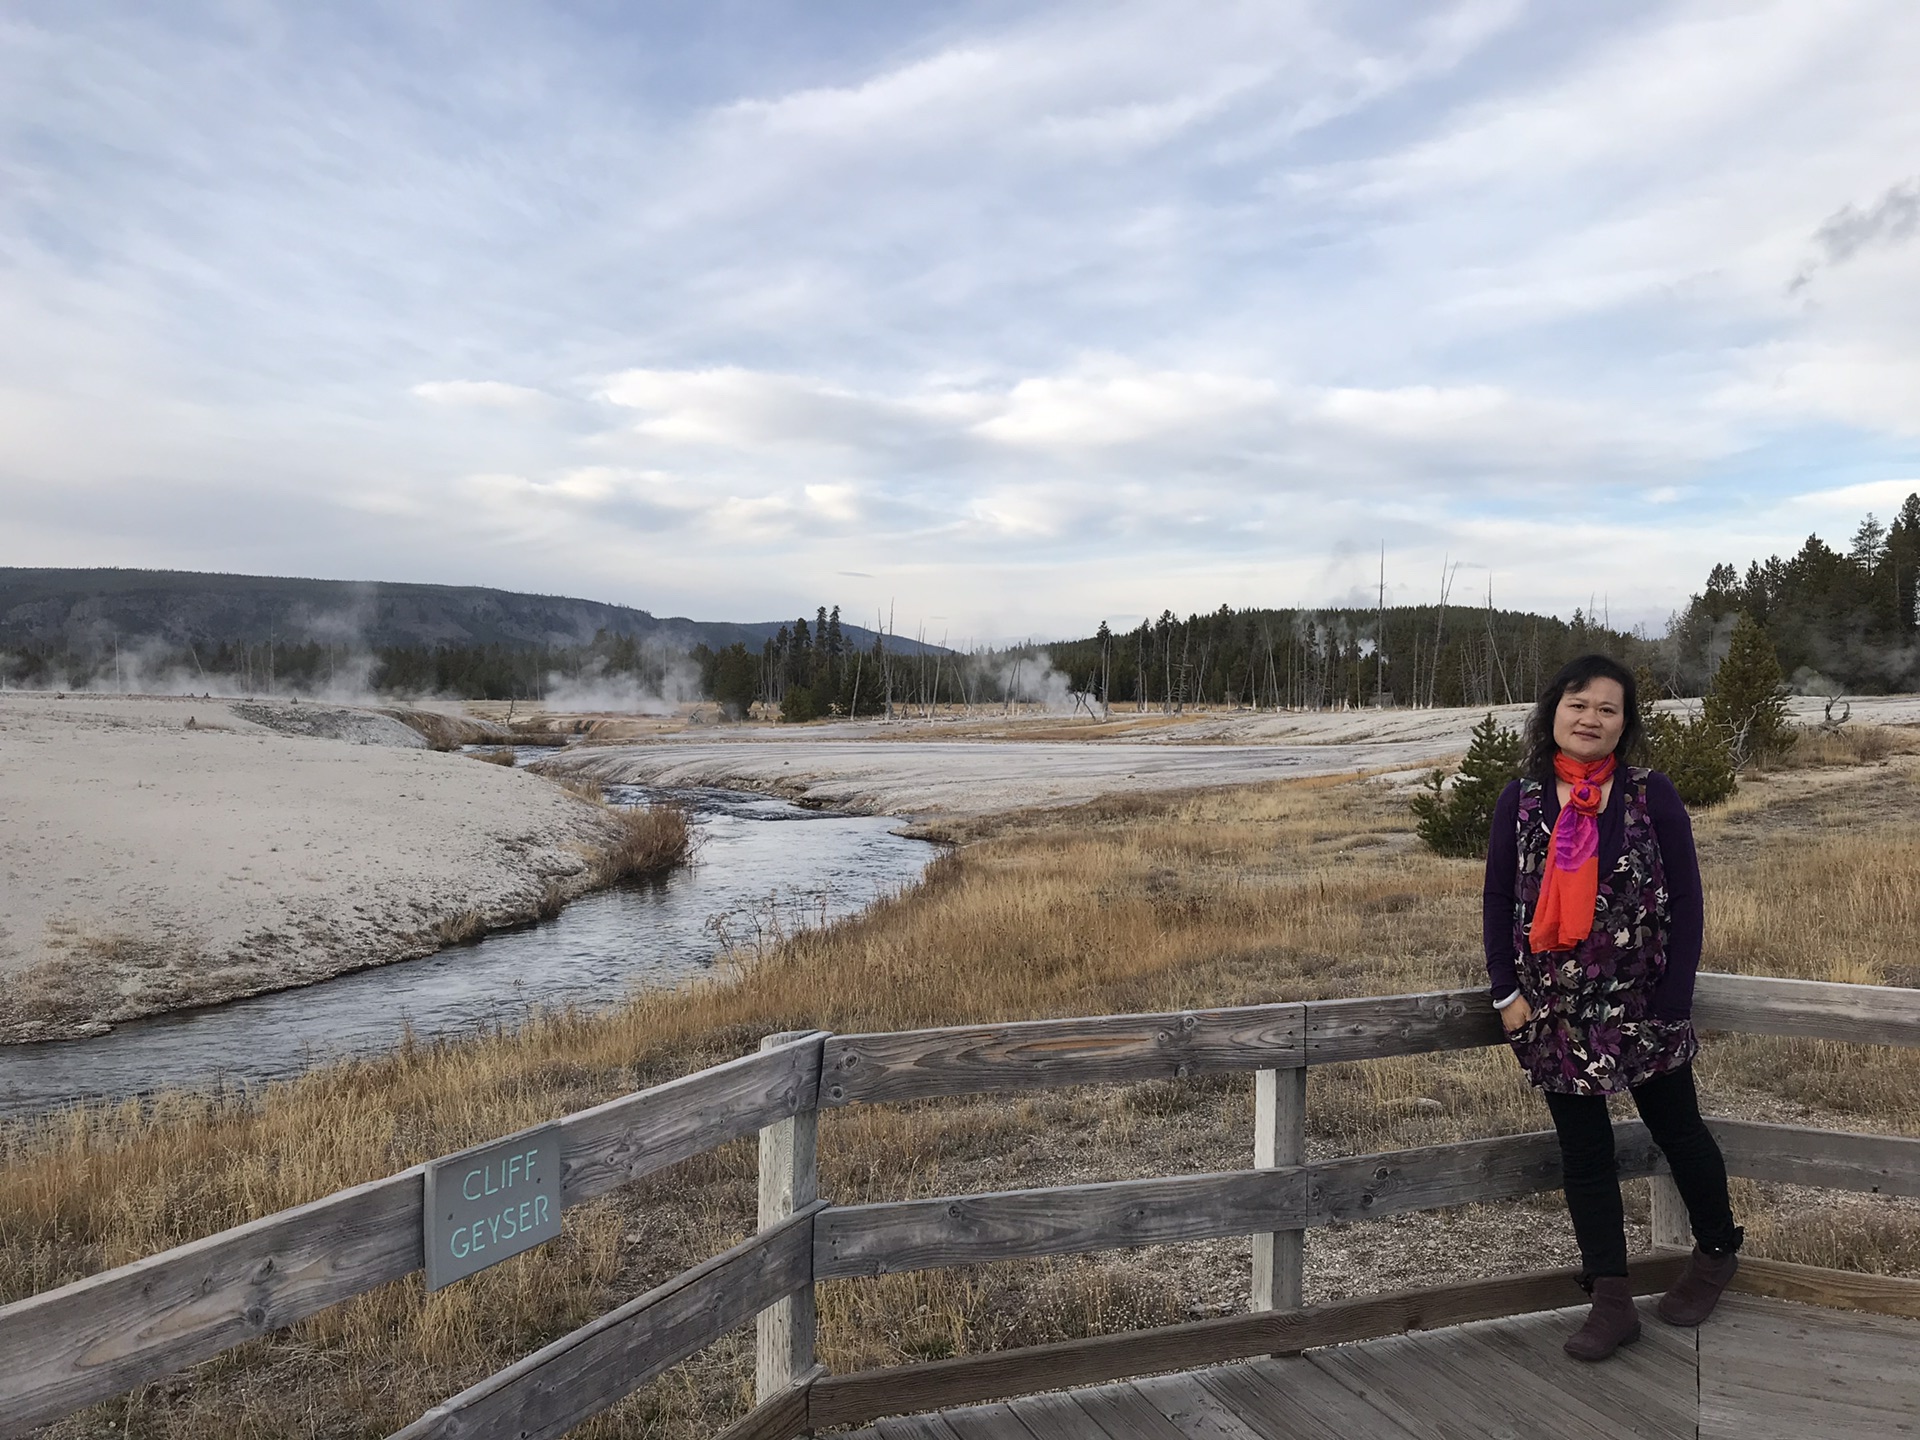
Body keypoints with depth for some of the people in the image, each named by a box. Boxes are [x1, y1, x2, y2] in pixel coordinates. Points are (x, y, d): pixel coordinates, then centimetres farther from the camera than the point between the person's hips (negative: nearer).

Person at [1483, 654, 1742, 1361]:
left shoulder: (1652, 794, -7)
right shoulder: (1521, 799, -2)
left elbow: (1686, 900, -6)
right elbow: (1498, 900, 2)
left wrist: (1673, 1000, -10)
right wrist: (1507, 991, -3)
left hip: (1642, 1005, -1)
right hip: (1557, 1011, 2)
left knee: (1677, 1130, 17)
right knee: (1583, 1151, 9)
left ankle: (1717, 1250, 44)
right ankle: (1611, 1301, 20)